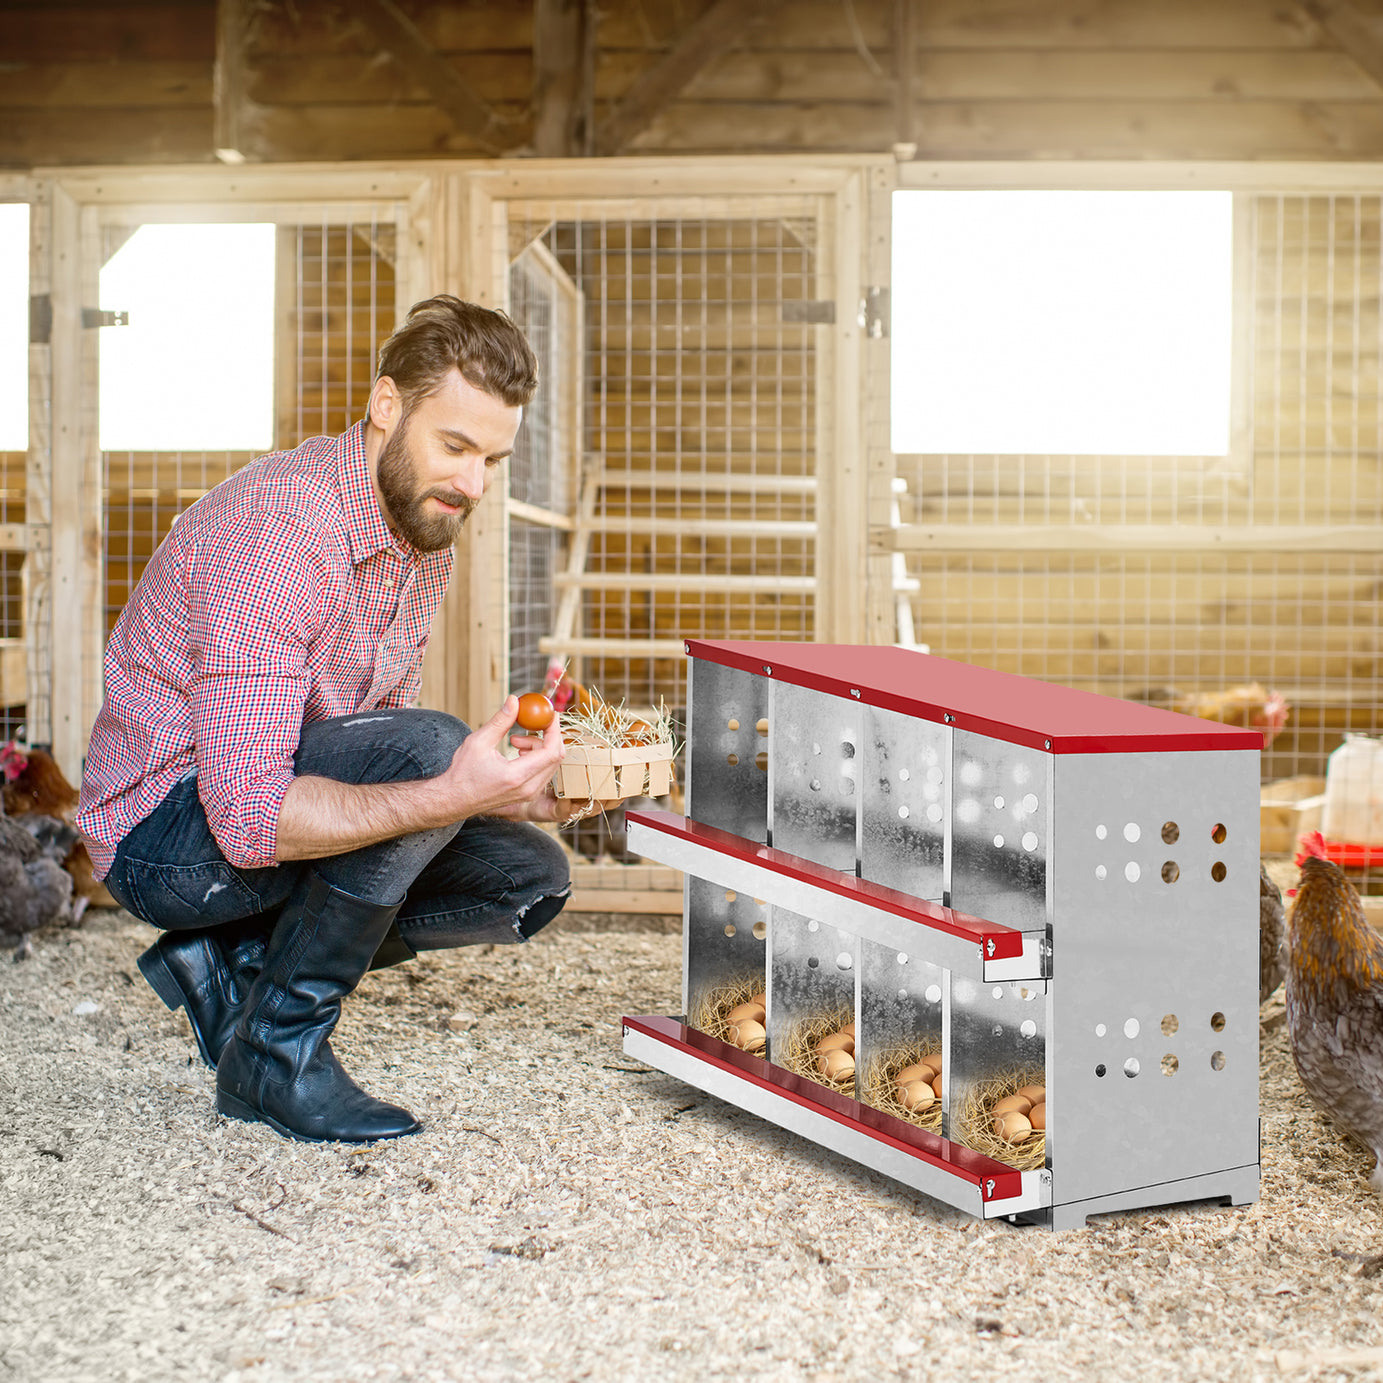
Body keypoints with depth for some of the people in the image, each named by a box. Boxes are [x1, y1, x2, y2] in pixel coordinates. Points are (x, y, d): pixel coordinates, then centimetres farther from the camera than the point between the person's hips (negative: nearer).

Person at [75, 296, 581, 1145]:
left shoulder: (425, 529, 2)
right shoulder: (278, 531, -27)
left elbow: (385, 745, 10)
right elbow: (248, 817, -33)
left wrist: (505, 787, -9)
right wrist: (452, 794, -43)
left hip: (280, 799, 9)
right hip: (167, 833, -9)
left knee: (530, 876, -2)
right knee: (429, 745, -30)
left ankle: (235, 959, 6)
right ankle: (278, 1052, -14)